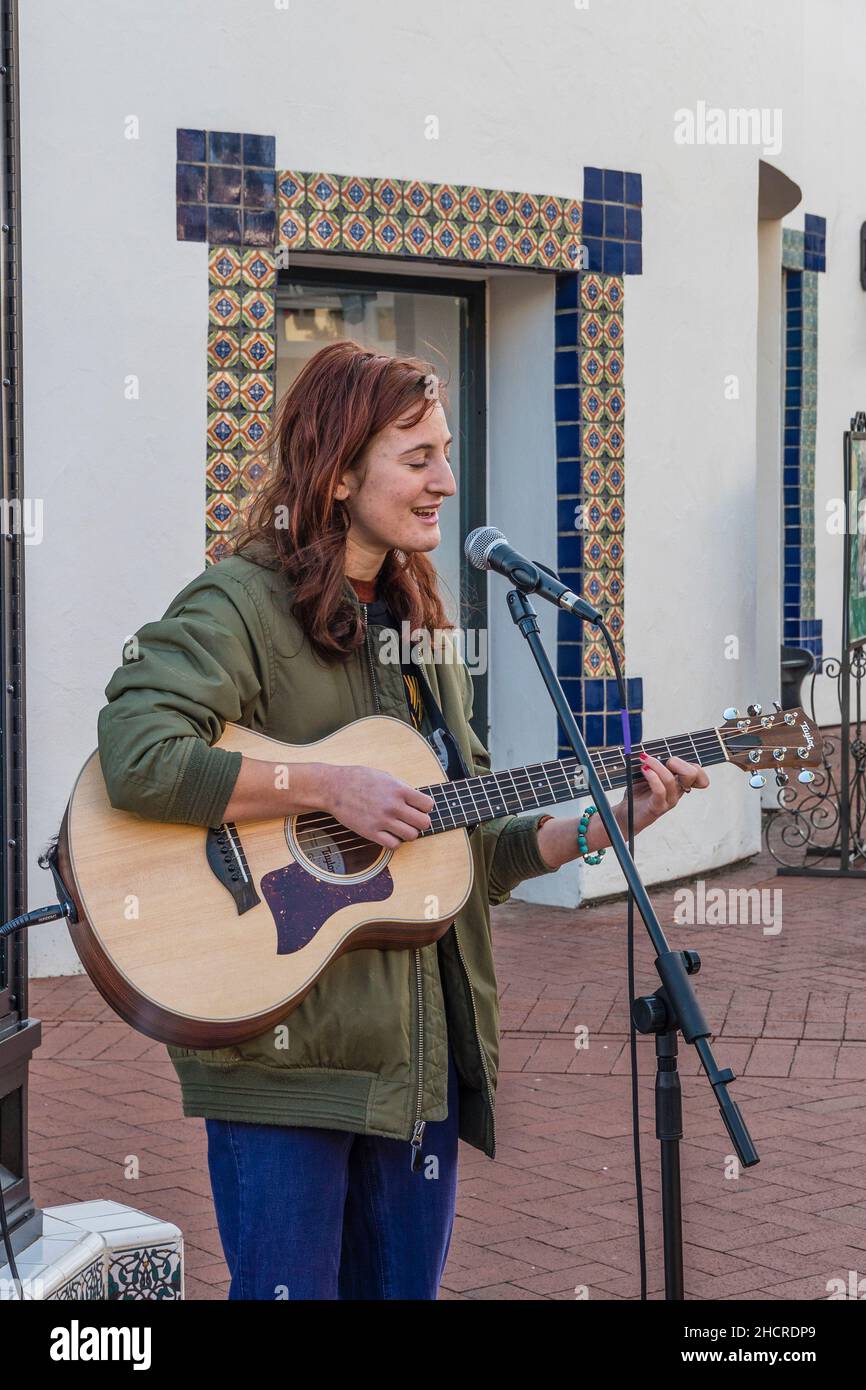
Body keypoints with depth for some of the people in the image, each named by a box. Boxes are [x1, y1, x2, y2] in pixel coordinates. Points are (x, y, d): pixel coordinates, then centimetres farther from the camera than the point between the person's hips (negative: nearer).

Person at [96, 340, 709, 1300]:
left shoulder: (420, 627, 15)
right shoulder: (241, 604, -10)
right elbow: (136, 759, -28)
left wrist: (604, 825, 4)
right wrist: (332, 791, -23)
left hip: (424, 1055, 7)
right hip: (288, 1051, -7)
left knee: (403, 1283, 15)